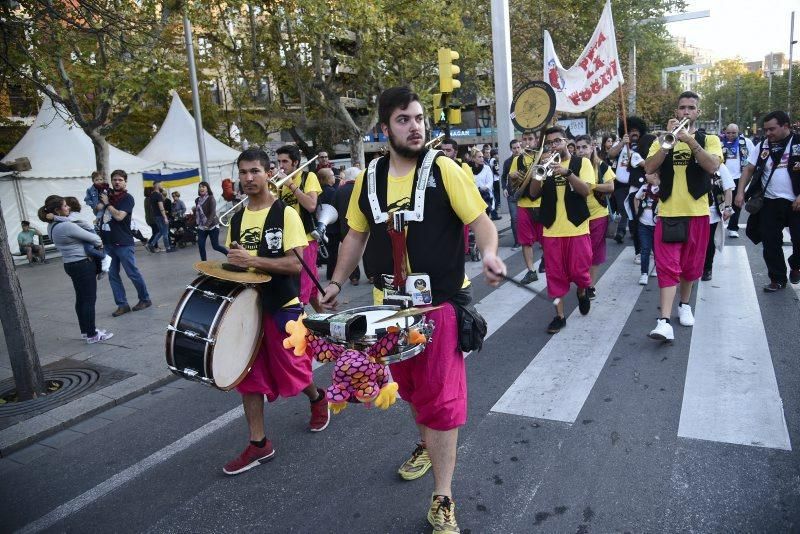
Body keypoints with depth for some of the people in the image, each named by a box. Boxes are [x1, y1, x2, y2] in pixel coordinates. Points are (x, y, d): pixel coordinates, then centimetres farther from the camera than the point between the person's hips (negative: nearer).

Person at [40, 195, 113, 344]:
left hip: (70, 264, 9)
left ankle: (86, 330, 26)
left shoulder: (51, 226, 6)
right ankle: (92, 335, 3)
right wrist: (99, 242, 7)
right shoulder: (66, 226, -22)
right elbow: (91, 237, -14)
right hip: (83, 264, -9)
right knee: (89, 299, -2)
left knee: (81, 298, 17)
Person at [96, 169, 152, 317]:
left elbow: (119, 216, -18)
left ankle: (145, 299, 16)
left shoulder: (128, 198, -6)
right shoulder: (107, 194, 11)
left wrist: (107, 203, -9)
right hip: (107, 243, 6)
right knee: (112, 275, 6)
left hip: (123, 243, -6)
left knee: (133, 273, 0)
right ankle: (122, 305, 12)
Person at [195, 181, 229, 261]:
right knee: (200, 245, -5)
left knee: (215, 246, -1)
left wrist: (207, 224, -27)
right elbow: (197, 213, 18)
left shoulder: (211, 198, -10)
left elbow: (213, 213, -18)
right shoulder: (197, 200, 8)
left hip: (212, 226, -5)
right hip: (201, 227, 5)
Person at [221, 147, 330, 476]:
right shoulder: (236, 219, 9)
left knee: (293, 372, 7)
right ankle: (258, 444, 19)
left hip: (283, 306, -6)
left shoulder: (285, 214, -10)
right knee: (249, 376, 7)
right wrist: (233, 262, -3)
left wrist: (253, 260, -25)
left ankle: (317, 399, 40)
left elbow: (296, 264, -18)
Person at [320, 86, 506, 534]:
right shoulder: (369, 178, 3)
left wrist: (489, 254, -29)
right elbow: (357, 234, 14)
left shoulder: (443, 169, -9)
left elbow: (480, 219, -9)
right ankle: (428, 445, 49)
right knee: (411, 387, 21)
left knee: (441, 397, -1)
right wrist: (337, 281, 8)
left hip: (441, 302, -4)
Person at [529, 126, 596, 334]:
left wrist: (567, 172, -25)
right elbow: (534, 193, -3)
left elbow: (586, 190, -12)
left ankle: (582, 292, 34)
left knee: (579, 272, 0)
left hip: (577, 227, -2)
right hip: (551, 229, 2)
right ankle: (560, 315, 14)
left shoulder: (581, 162, 2)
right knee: (555, 275, 4)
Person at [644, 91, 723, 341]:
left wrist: (690, 140, -22)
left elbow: (712, 166, -14)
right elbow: (649, 168, -9)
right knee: (667, 267, -8)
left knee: (690, 265, 12)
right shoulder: (662, 140, 7)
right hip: (668, 212, -1)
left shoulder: (710, 139, 5)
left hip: (697, 212, 1)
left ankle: (684, 305, 34)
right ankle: (664, 321, -13)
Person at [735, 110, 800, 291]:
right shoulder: (763, 146, 6)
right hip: (770, 203, 3)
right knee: (770, 243, 4)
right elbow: (749, 169, 8)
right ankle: (777, 279, 18)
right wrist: (740, 192, -4)